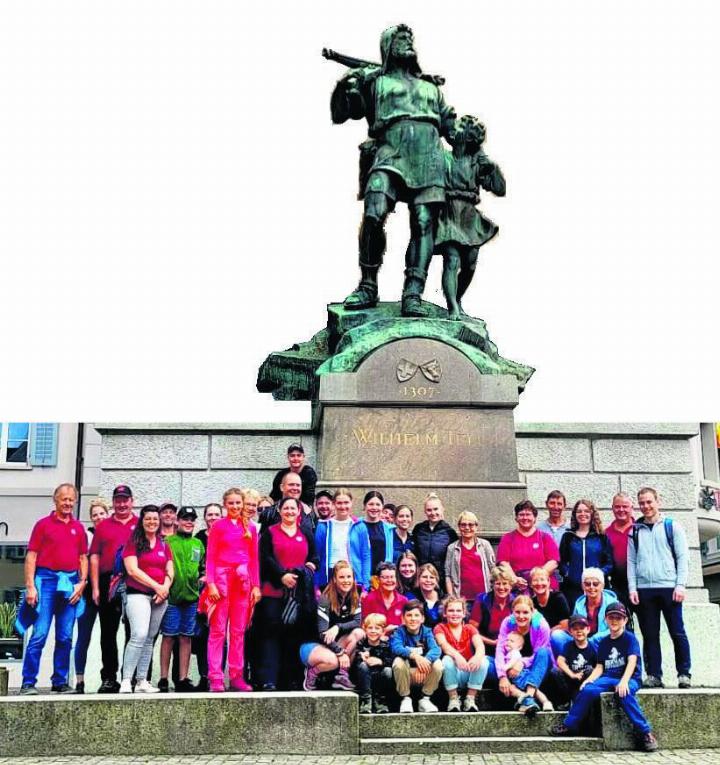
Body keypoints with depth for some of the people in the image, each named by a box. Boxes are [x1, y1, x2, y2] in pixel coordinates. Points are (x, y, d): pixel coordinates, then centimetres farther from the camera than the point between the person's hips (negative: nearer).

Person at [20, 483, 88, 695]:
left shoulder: (78, 527, 14)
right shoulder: (43, 524, 4)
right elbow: (31, 556, -1)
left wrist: (82, 583, 2)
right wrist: (30, 586, -9)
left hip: (70, 584, 4)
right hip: (47, 580, -4)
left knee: (65, 637, 7)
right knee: (39, 634, -9)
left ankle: (60, 682, 15)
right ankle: (28, 683, -4)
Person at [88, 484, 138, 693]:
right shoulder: (103, 526, 13)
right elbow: (94, 557, 8)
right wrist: (95, 587, 0)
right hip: (108, 584, 2)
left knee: (133, 632, 1)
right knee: (108, 632, 5)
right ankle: (109, 678, 11)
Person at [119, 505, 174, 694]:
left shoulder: (164, 545, 16)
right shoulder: (133, 542, 0)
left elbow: (170, 571, 15)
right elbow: (133, 570, -9)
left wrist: (165, 587, -6)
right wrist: (156, 586, -11)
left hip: (160, 598, 5)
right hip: (138, 594, -5)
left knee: (149, 639, 7)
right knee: (139, 635, -19)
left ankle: (142, 681, 11)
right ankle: (126, 681, -15)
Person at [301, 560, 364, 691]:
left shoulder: (354, 598, 0)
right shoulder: (325, 600, -18)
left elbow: (357, 622, -12)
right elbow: (323, 633, -23)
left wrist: (338, 627, -28)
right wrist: (341, 652, -28)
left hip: (333, 644, 6)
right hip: (311, 645, -6)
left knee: (358, 633, -20)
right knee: (332, 660, -37)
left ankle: (342, 675, -15)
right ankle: (311, 672, -4)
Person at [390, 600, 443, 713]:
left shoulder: (427, 632, -3)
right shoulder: (399, 632, -7)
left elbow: (435, 649, -22)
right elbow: (396, 647, -29)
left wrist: (426, 660, -44)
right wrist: (414, 655, -46)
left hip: (424, 674, 1)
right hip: (406, 675, -1)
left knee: (438, 663, -26)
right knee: (399, 661, -30)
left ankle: (425, 699, -6)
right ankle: (405, 699, -10)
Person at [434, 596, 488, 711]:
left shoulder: (470, 629, 8)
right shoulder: (440, 628, 1)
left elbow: (480, 645, -13)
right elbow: (444, 644, -22)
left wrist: (478, 656, -39)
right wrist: (457, 656, -45)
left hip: (469, 673, 2)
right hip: (451, 674, -2)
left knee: (484, 661, -26)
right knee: (447, 660, -33)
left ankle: (470, 699, -15)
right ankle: (453, 699, -17)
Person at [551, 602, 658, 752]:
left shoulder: (630, 638, -1)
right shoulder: (604, 642, 16)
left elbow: (632, 661, -15)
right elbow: (600, 667, 12)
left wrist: (624, 681, -31)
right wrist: (589, 679, -8)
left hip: (630, 679, -4)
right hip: (609, 679, 4)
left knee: (623, 692, -38)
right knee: (588, 689, -24)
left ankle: (644, 732, -30)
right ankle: (569, 726, -11)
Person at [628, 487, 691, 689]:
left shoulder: (672, 526, 6)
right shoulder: (635, 531, 13)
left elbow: (682, 557, 2)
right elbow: (631, 561, 10)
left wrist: (680, 585, -8)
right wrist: (632, 588, 0)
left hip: (669, 587, -2)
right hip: (644, 589, 2)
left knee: (677, 633, -1)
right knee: (650, 635, 4)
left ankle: (684, 674, 7)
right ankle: (654, 675, 9)